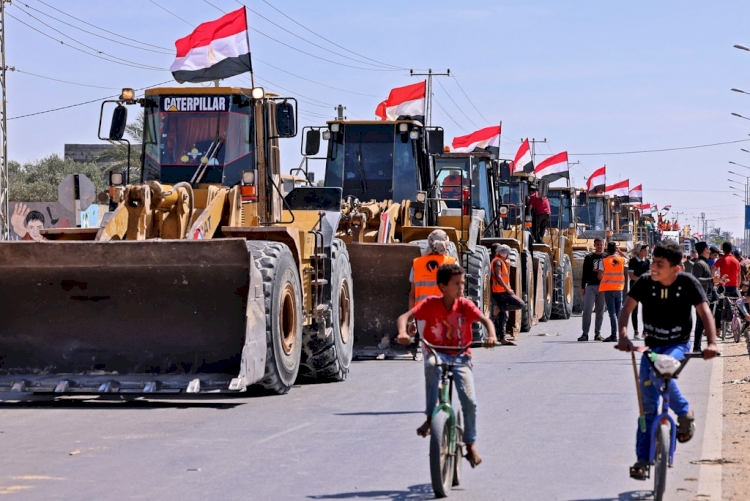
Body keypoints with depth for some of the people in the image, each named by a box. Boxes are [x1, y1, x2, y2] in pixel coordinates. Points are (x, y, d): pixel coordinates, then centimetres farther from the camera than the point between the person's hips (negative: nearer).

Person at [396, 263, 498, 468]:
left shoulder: (465, 305, -5)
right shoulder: (431, 304, -8)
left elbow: (485, 320, -14)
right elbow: (405, 316, -15)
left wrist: (491, 336, -36)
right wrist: (403, 332, -37)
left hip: (460, 356, 1)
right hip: (437, 353, -1)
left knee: (469, 400, -13)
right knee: (432, 364, -39)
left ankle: (471, 444, 9)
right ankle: (430, 418, -30)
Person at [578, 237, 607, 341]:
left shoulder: (607, 257, 11)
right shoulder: (589, 257, 10)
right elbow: (584, 273, 9)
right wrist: (583, 287, 4)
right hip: (591, 286, -1)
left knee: (600, 310, 3)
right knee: (587, 309, -9)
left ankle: (598, 333, 8)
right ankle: (585, 333, -8)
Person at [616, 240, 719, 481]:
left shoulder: (687, 283, -14)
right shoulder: (645, 282, -9)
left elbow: (704, 312, -16)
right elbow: (627, 308, -9)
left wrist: (712, 343, -30)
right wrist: (623, 335, -27)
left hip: (678, 346, -3)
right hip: (651, 346, 3)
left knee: (660, 373, -35)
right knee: (648, 405, 0)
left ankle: (685, 413, -11)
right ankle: (643, 459, 6)